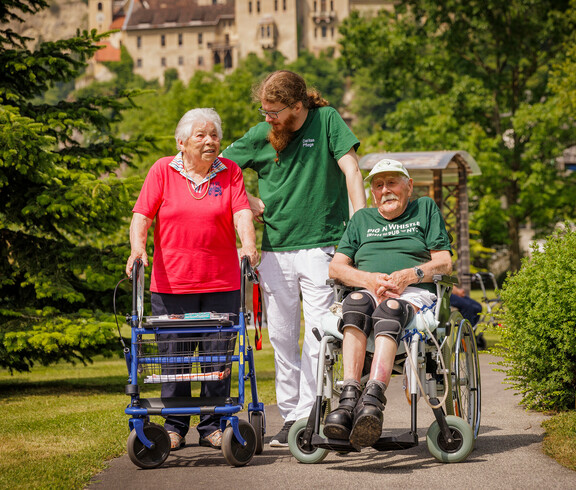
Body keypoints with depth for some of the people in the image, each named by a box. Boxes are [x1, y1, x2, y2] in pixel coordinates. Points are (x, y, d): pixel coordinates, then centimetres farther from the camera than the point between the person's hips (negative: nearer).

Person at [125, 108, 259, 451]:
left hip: (222, 282, 1)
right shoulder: (163, 171, 4)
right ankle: (175, 427, 13)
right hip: (171, 282, -1)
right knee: (174, 356, 2)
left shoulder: (229, 171, 7)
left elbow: (242, 214, -5)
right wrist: (138, 247, -20)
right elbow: (142, 215, -2)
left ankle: (213, 426, 13)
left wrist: (249, 244, -23)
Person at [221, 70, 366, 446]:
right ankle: (289, 415, 14)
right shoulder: (261, 136, 6)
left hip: (322, 246, -3)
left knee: (319, 334, -7)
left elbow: (351, 169, -7)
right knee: (282, 337, 6)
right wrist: (249, 202, 5)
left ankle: (307, 417, -5)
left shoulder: (327, 121, -1)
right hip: (275, 249, 3)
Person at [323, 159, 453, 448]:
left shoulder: (426, 209, 22)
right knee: (357, 302, -38)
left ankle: (372, 399, -62)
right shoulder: (361, 219, 29)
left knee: (389, 310, -40)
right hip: (367, 291, 2)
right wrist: (369, 279, -3)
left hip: (414, 295, -2)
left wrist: (409, 276, -8)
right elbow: (336, 268, 18)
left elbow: (444, 263, 12)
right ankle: (350, 396, -54)